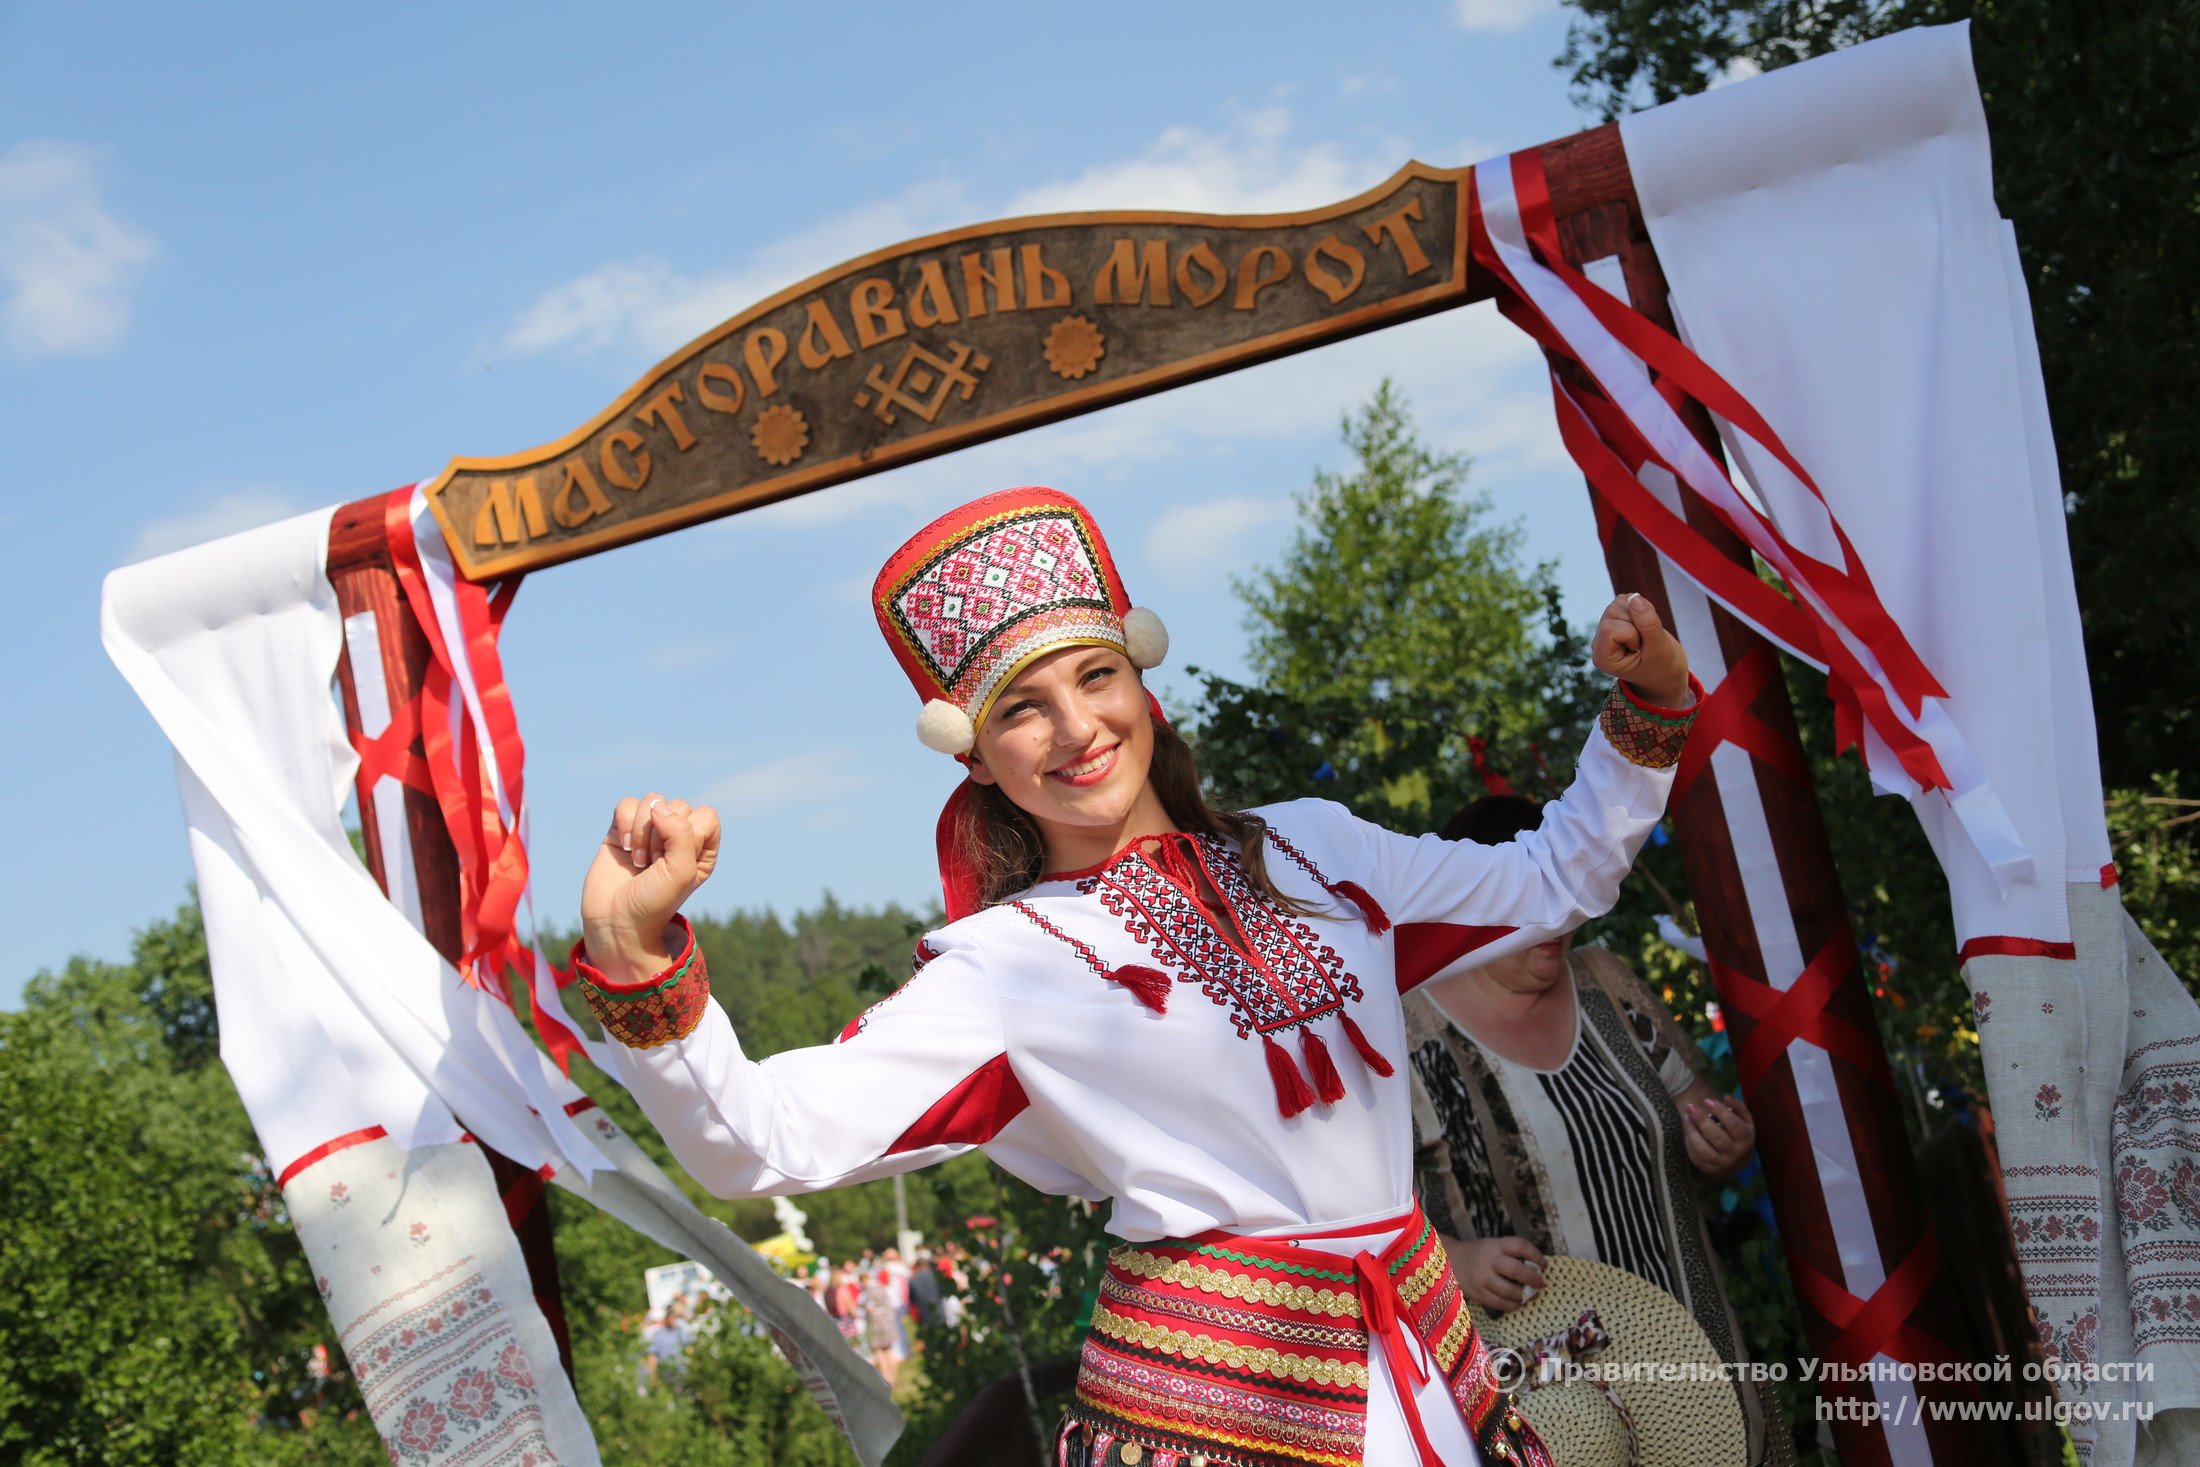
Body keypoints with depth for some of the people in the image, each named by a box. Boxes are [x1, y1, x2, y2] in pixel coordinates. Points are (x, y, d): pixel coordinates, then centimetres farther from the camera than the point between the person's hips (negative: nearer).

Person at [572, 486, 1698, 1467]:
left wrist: (1646, 705, 9)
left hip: (1427, 1356, 5)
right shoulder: (1004, 966, -7)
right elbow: (759, 1140, -17)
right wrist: (635, 957, -32)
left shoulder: (1311, 849, 8)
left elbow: (1551, 883, 19)